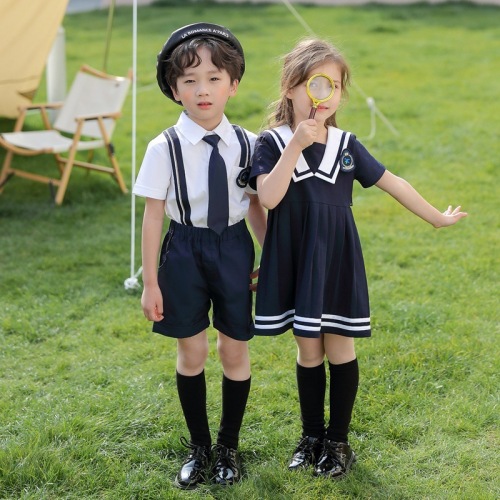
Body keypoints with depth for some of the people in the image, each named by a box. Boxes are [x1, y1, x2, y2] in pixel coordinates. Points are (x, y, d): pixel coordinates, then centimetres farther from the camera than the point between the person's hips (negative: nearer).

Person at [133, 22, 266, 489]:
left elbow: (256, 206, 5)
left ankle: (228, 446, 28)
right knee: (191, 351, 10)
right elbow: (152, 215, -7)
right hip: (185, 249, -1)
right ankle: (198, 446, 28)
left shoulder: (246, 144, -4)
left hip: (234, 247, 2)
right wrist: (150, 282, -6)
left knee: (235, 349, 9)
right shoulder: (164, 148, -10)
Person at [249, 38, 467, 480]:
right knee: (308, 349, 10)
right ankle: (312, 436, 26)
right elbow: (269, 197, -21)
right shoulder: (271, 143, -7)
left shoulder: (346, 145, 0)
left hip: (337, 262, 1)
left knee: (339, 347, 7)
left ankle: (338, 440, 21)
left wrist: (437, 218, 13)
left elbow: (392, 183, 8)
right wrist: (295, 145, -24)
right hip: (293, 262, -1)